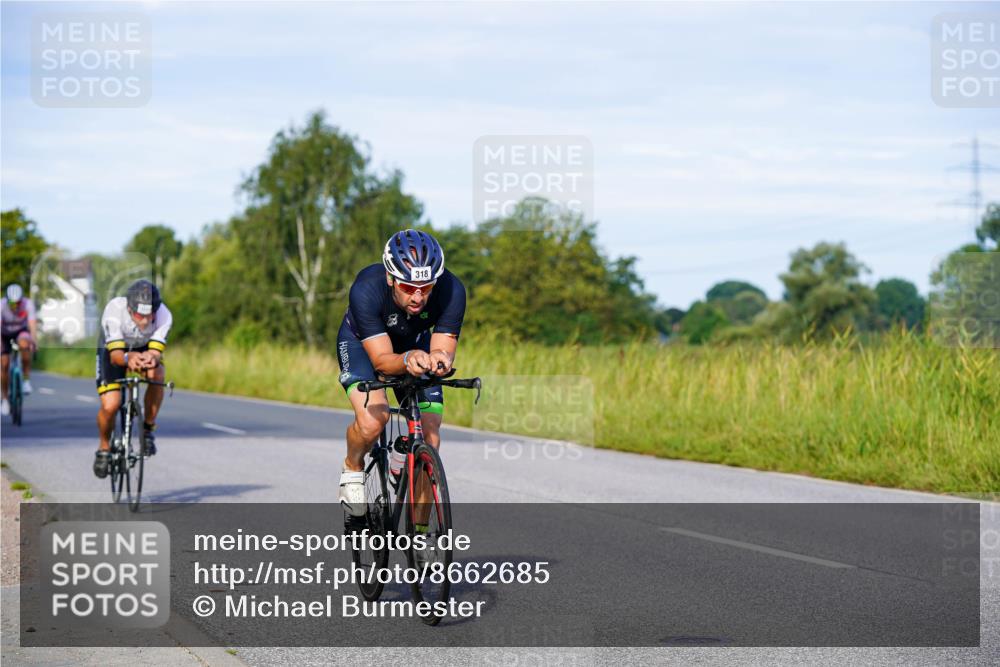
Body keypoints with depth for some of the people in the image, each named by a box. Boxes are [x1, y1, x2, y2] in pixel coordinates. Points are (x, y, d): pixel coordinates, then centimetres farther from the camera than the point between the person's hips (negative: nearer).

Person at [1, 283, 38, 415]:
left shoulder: (28, 304, -27)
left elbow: (32, 324, -36)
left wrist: (33, 341, -51)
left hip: (21, 331, 0)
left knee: (24, 345, -35)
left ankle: (27, 379, -21)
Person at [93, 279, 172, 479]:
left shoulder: (163, 315, -32)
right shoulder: (114, 311, -38)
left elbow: (156, 353, -36)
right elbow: (115, 355, -40)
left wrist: (151, 358, -60)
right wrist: (128, 358, -63)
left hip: (145, 350, 2)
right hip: (113, 350, -2)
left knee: (156, 374, -32)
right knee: (110, 406, -19)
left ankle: (148, 429, -11)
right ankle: (104, 448, 11)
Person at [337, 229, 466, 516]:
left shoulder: (451, 290, -33)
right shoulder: (366, 289, -39)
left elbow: (445, 349, -30)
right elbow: (381, 359, -37)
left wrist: (441, 359, -54)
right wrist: (407, 361, -59)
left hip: (415, 343, 3)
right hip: (362, 342, -3)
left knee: (429, 438, -10)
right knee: (373, 419, -30)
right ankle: (352, 469, 4)